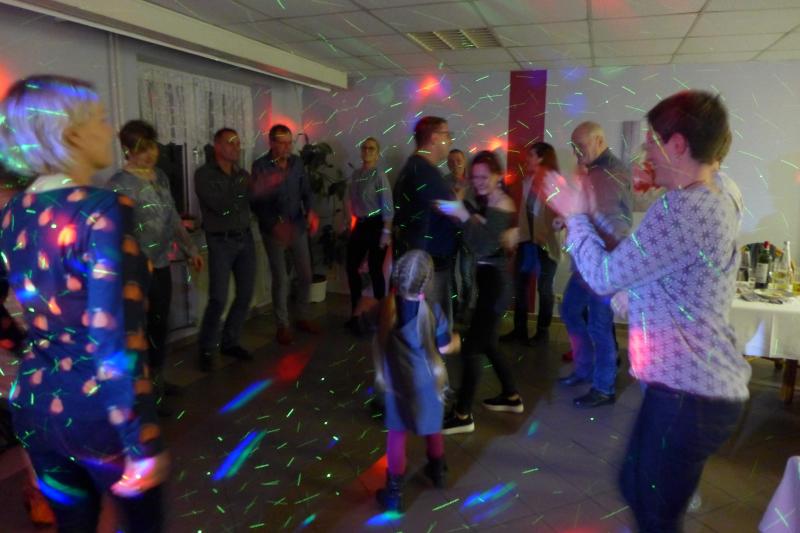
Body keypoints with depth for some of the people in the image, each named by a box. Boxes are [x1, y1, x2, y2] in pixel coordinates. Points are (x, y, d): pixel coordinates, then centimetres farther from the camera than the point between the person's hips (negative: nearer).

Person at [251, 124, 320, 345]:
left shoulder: (297, 162, 3)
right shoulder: (260, 166, -9)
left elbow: (306, 190, 7)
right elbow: (255, 202, -11)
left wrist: (310, 212, -12)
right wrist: (274, 225, -22)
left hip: (298, 227, 4)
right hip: (274, 230, -4)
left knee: (305, 275, 9)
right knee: (281, 279, 0)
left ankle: (303, 317, 27)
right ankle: (283, 325, 15)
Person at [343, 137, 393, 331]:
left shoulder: (379, 175, -11)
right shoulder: (356, 174, 9)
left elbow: (388, 205, -15)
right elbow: (350, 200, 14)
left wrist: (386, 232, -21)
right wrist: (346, 221, 12)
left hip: (376, 225, -7)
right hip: (360, 225, 7)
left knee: (375, 270, -1)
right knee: (352, 266, 10)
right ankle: (356, 312, 25)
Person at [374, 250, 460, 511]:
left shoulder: (387, 307, -15)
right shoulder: (432, 310, -21)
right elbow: (445, 347, -13)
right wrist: (456, 340, 11)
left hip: (397, 381, 0)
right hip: (427, 381, 0)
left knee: (397, 434, 11)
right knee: (432, 428, 23)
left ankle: (394, 491, 17)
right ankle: (437, 471, 45)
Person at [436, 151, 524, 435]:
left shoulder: (502, 204, -14)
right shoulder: (486, 203, 13)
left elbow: (487, 244, -28)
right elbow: (476, 242, 8)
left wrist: (463, 215, -37)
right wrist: (463, 213, -3)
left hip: (494, 280, -9)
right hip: (486, 278, 9)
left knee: (471, 346, -8)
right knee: (486, 343, 18)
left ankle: (463, 415, 0)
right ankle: (512, 397, 33)